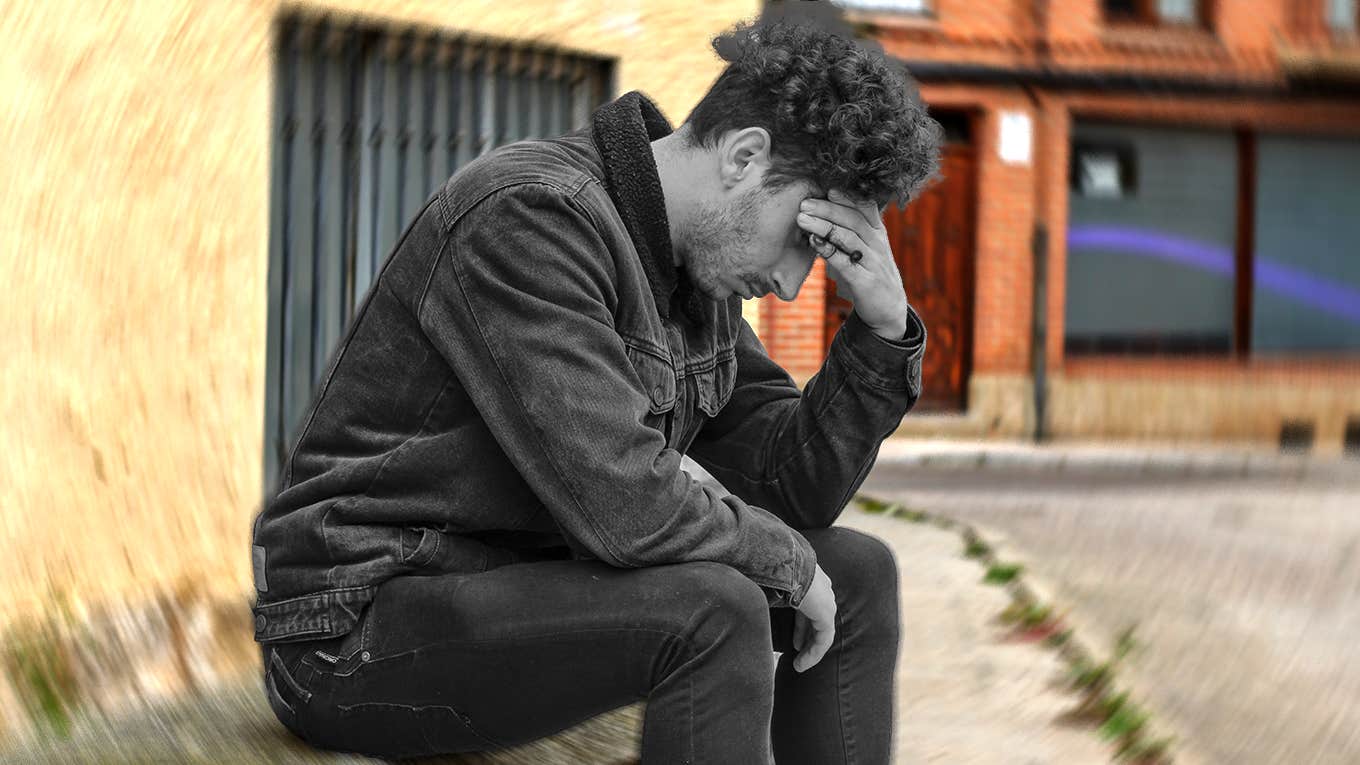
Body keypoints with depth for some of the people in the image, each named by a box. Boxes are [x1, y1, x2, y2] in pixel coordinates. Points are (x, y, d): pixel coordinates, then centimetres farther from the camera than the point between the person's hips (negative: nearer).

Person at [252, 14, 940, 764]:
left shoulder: (699, 258, 6)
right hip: (361, 631, -9)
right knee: (711, 612, -31)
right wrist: (787, 558, -14)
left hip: (528, 587, 9)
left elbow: (795, 491, 6)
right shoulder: (530, 215, -23)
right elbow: (625, 507, -31)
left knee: (860, 574, 6)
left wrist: (886, 329, -7)